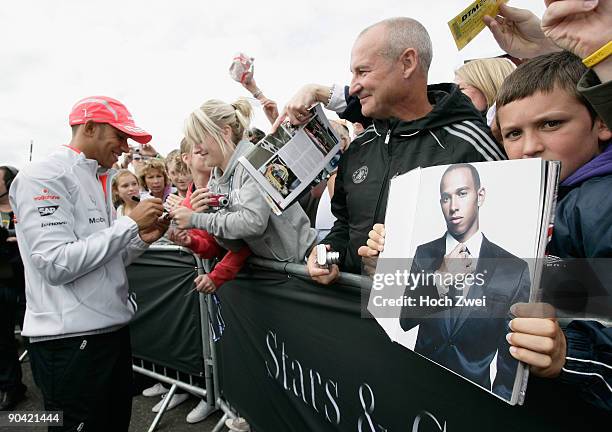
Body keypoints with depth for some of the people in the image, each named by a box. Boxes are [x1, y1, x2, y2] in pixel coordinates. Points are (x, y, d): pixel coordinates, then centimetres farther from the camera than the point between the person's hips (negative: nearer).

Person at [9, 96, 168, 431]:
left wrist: (141, 239, 2)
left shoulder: (92, 180, 15)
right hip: (71, 339, -9)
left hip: (111, 328, 9)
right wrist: (130, 223, -18)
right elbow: (56, 264, -22)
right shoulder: (44, 176, -11)